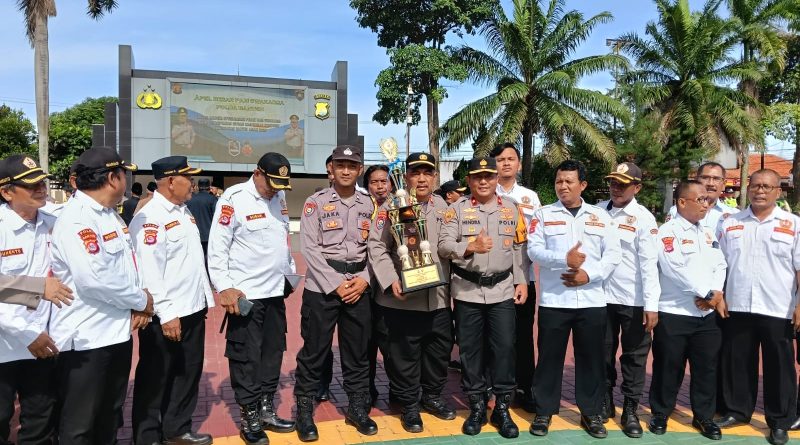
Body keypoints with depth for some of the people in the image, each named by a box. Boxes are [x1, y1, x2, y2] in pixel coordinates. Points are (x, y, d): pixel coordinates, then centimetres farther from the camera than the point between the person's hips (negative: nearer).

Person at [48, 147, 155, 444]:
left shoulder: (110, 215, 10)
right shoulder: (76, 219, -20)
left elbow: (127, 265, 12)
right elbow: (94, 280, -28)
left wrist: (138, 304, -5)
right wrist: (142, 300, -14)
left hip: (117, 331, 9)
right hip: (86, 338, -9)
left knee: (110, 415, 22)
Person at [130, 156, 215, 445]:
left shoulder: (184, 211, 12)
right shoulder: (150, 218, -16)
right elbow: (149, 271, -21)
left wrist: (205, 297, 17)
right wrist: (166, 314, -22)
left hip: (193, 309, 9)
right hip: (167, 315, -8)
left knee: (188, 372, 18)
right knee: (155, 379, 8)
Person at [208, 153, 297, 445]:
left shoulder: (279, 197, 9)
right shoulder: (234, 199, -12)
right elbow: (217, 247, -13)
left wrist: (291, 271, 19)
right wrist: (225, 288, -17)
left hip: (276, 290, 7)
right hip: (246, 294, -7)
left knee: (273, 352, 13)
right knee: (246, 356, 2)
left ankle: (267, 411, 27)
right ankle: (250, 419, 16)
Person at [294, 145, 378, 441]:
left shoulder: (369, 205, 8)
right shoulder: (316, 202, -2)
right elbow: (310, 249, -8)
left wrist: (364, 279, -7)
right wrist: (336, 285, -12)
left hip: (359, 287, 3)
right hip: (322, 286, -3)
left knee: (357, 351, 11)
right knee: (314, 351, 3)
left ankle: (357, 408, 26)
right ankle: (304, 412, 18)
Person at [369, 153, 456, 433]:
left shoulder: (443, 207, 12)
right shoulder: (391, 206, -3)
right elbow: (377, 246, -9)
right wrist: (391, 281, -19)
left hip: (439, 296, 5)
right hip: (403, 298, -4)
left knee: (440, 349, 14)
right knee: (405, 354, 5)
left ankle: (432, 396, 36)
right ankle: (409, 405, 23)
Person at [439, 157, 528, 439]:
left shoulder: (511, 209, 8)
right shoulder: (457, 209, 0)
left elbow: (520, 249, 9)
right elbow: (444, 245, -11)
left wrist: (522, 282, 3)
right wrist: (470, 248, -27)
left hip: (502, 290, 1)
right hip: (467, 291, -1)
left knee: (504, 348, 3)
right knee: (470, 349, 7)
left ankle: (502, 408, 18)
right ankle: (477, 407, 22)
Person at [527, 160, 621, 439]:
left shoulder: (601, 216, 9)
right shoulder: (543, 215, 4)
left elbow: (613, 254, 3)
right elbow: (534, 250, -6)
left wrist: (590, 274, -11)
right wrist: (565, 259, -20)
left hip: (592, 300, 2)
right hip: (554, 300, -1)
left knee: (591, 359, 10)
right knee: (549, 357, 6)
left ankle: (591, 413, 24)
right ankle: (544, 412, 19)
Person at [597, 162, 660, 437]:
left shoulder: (643, 218, -6)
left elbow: (649, 263, -10)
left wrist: (652, 305, -15)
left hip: (634, 300, -3)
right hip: (602, 296, 3)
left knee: (634, 356, 7)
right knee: (603, 353, 13)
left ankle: (630, 410, 20)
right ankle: (604, 403, 29)